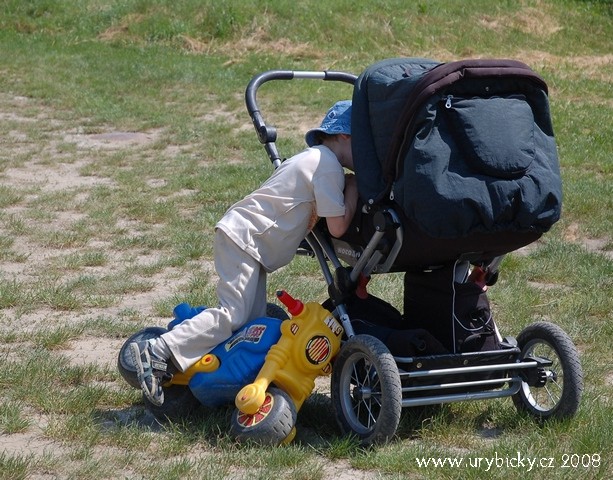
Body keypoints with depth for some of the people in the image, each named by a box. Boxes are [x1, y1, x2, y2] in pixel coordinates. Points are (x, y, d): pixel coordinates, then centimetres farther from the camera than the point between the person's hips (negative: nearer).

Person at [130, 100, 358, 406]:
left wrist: (347, 185, 8)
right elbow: (337, 226, -16)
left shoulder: (314, 159, 18)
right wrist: (353, 186, -5)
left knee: (254, 322, 4)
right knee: (233, 315, -19)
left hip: (255, 248, 11)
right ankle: (156, 353, -22)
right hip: (243, 237, -11)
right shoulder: (328, 164, -12)